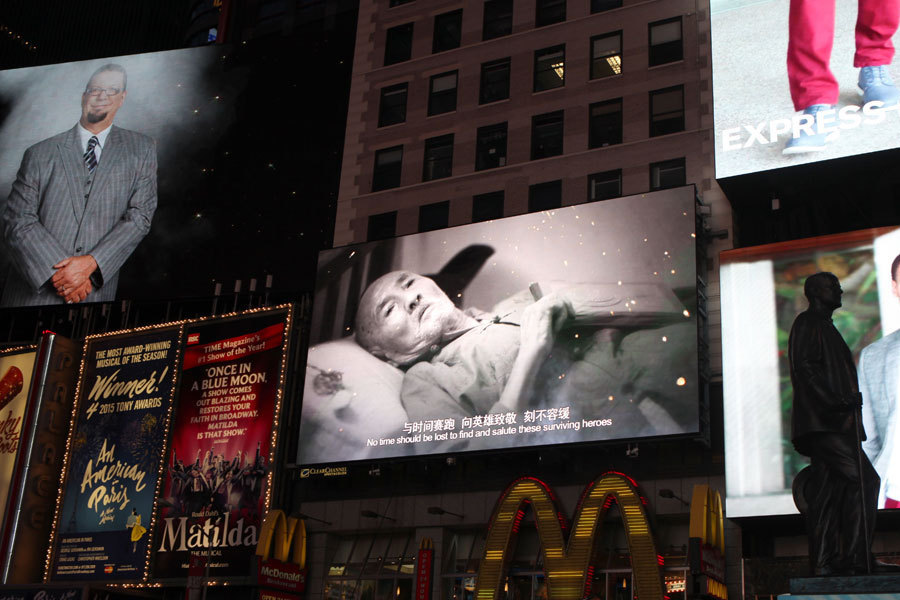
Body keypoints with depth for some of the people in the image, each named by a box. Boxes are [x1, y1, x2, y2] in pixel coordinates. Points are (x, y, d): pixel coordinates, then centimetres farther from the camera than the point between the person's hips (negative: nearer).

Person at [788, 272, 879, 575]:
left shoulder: (826, 328, 27)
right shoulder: (807, 323, -2)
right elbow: (803, 367, -15)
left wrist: (849, 399, 9)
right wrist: (835, 401, -21)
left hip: (833, 422, 10)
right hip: (821, 422, -10)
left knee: (829, 493, 4)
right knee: (864, 480, -17)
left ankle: (824, 563, 3)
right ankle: (853, 558, -16)